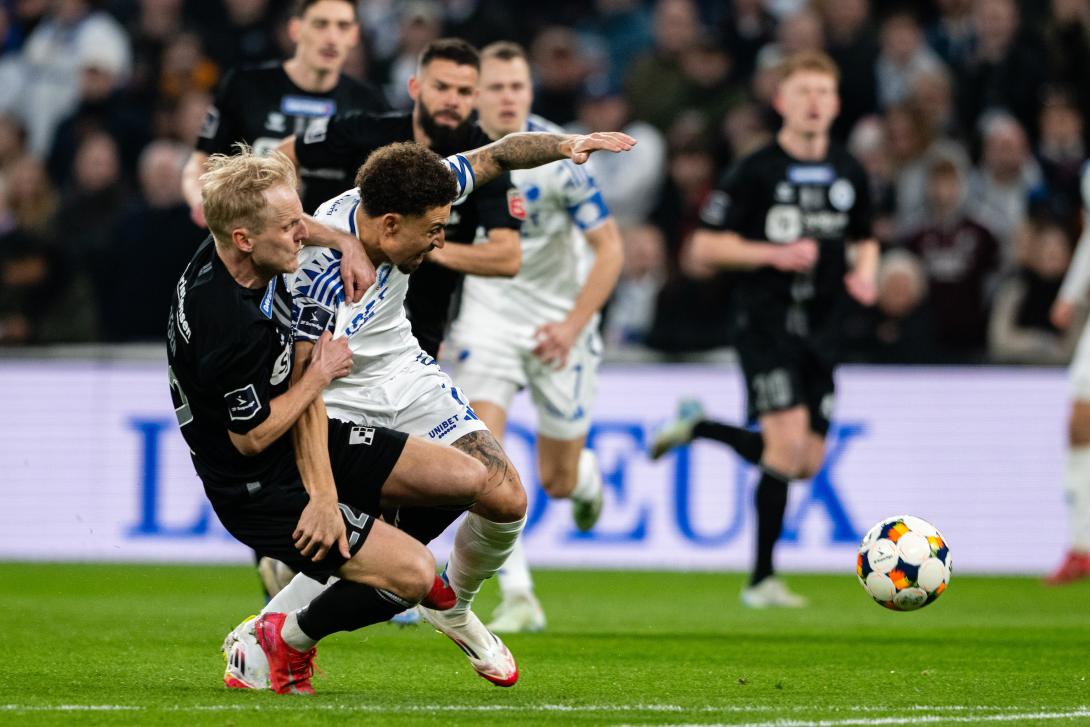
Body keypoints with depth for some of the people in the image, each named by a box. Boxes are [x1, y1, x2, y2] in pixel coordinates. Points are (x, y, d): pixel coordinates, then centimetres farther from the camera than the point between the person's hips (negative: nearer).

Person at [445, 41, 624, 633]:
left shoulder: (558, 157, -18)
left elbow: (610, 249, -17)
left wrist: (572, 326, -26)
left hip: (558, 317, -2)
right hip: (487, 311, 2)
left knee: (558, 481, 6)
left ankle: (586, 479, 46)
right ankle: (517, 596, -14)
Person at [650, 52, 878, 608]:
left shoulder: (849, 174, 10)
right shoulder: (755, 172, -6)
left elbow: (865, 238, 25)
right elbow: (705, 247, -5)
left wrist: (865, 273, 2)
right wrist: (774, 253, -17)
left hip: (822, 328, 6)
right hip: (766, 320, -6)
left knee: (807, 463, 4)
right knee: (788, 442, -18)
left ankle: (699, 428, 28)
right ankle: (761, 580, -7)